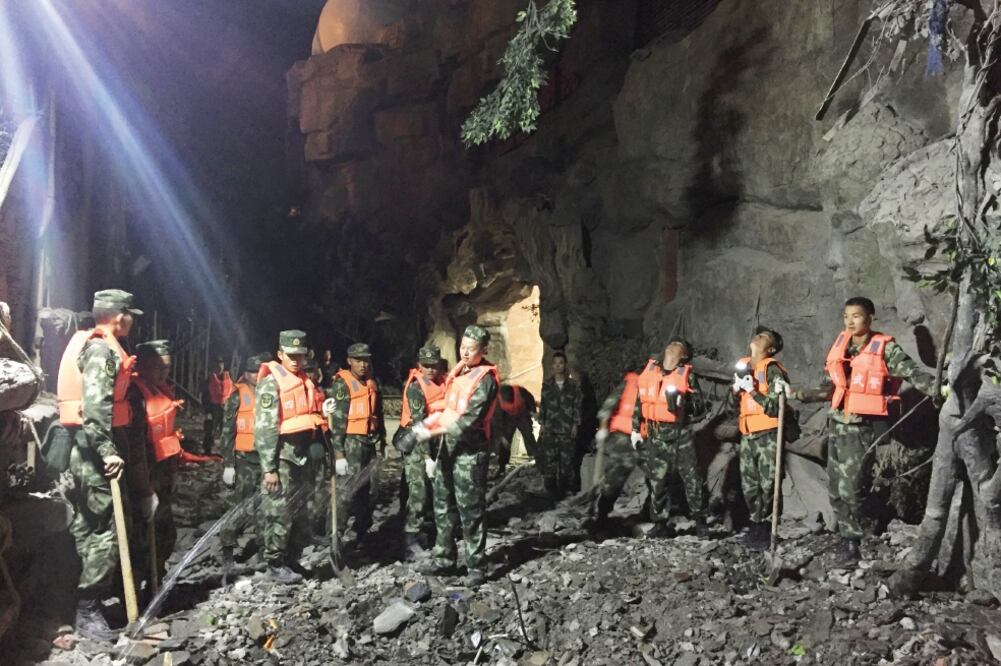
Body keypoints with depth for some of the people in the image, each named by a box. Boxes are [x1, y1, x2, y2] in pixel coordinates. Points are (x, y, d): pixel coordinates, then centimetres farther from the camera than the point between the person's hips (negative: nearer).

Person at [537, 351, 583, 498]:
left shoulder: (573, 385, 4)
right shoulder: (547, 384, 8)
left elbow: (577, 406, 4)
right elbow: (543, 405, 11)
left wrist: (575, 425, -1)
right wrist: (542, 424, 6)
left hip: (567, 429, -1)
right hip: (550, 428, 1)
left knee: (567, 459, -1)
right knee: (549, 459, -3)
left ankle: (564, 488, 9)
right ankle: (551, 488, 4)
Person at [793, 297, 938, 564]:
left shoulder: (885, 348, -8)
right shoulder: (841, 345, 8)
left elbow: (914, 374, -17)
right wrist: (804, 396, 5)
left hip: (862, 427, -6)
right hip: (837, 425, 6)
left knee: (851, 489, -9)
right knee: (835, 489, 11)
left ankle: (852, 543, 6)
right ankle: (848, 538, 25)